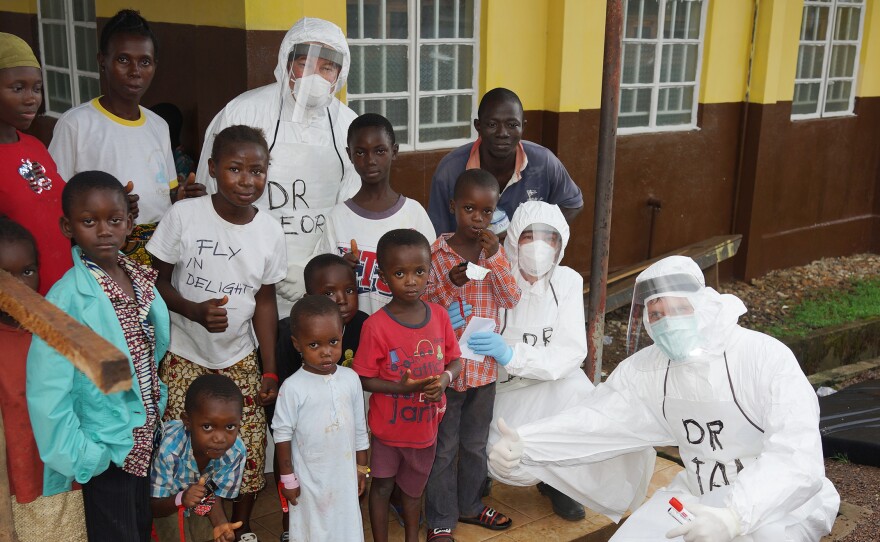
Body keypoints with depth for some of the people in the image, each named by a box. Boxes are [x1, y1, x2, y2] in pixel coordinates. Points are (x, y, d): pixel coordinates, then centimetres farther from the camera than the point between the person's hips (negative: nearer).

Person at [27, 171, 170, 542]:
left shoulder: (140, 279, -2)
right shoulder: (66, 299, -23)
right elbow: (46, 393, -22)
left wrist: (157, 399, 8)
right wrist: (79, 457, -18)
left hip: (145, 437, 6)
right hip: (107, 449, -6)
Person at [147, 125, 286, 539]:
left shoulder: (269, 232, -4)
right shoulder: (184, 215, -12)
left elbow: (264, 301, 4)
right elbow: (157, 280, -5)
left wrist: (270, 370, 3)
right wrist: (195, 310, -24)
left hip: (240, 358, 3)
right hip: (184, 356, -2)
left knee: (250, 449, 4)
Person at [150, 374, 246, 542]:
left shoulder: (236, 451, -28)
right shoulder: (168, 449, -37)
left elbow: (216, 495, -12)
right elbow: (152, 506, -25)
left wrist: (221, 523, -31)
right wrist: (181, 500, -45)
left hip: (200, 503, 3)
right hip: (167, 503, -3)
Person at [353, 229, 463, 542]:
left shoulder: (440, 316, -8)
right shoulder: (375, 325, -21)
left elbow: (455, 361, 2)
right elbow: (364, 379, -15)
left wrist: (445, 378, -19)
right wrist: (401, 387, -29)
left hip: (426, 425, 4)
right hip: (389, 426, -4)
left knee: (414, 486, 24)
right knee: (382, 487, 17)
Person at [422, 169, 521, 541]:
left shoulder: (494, 251, 0)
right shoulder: (436, 253, -10)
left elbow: (512, 300, -8)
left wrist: (495, 258, -19)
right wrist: (450, 284, -25)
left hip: (485, 364, 4)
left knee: (476, 443, 19)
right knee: (443, 446, 8)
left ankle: (469, 505, 38)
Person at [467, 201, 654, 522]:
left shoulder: (568, 281, -8)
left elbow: (571, 353, -16)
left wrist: (511, 354, -32)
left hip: (557, 385, 3)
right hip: (505, 389, -2)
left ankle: (559, 480, 5)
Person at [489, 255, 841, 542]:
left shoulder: (767, 358, -25)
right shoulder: (646, 370, -6)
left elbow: (796, 458, -35)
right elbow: (592, 421, -11)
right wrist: (523, 444, -28)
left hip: (781, 505, -5)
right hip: (700, 497, 5)